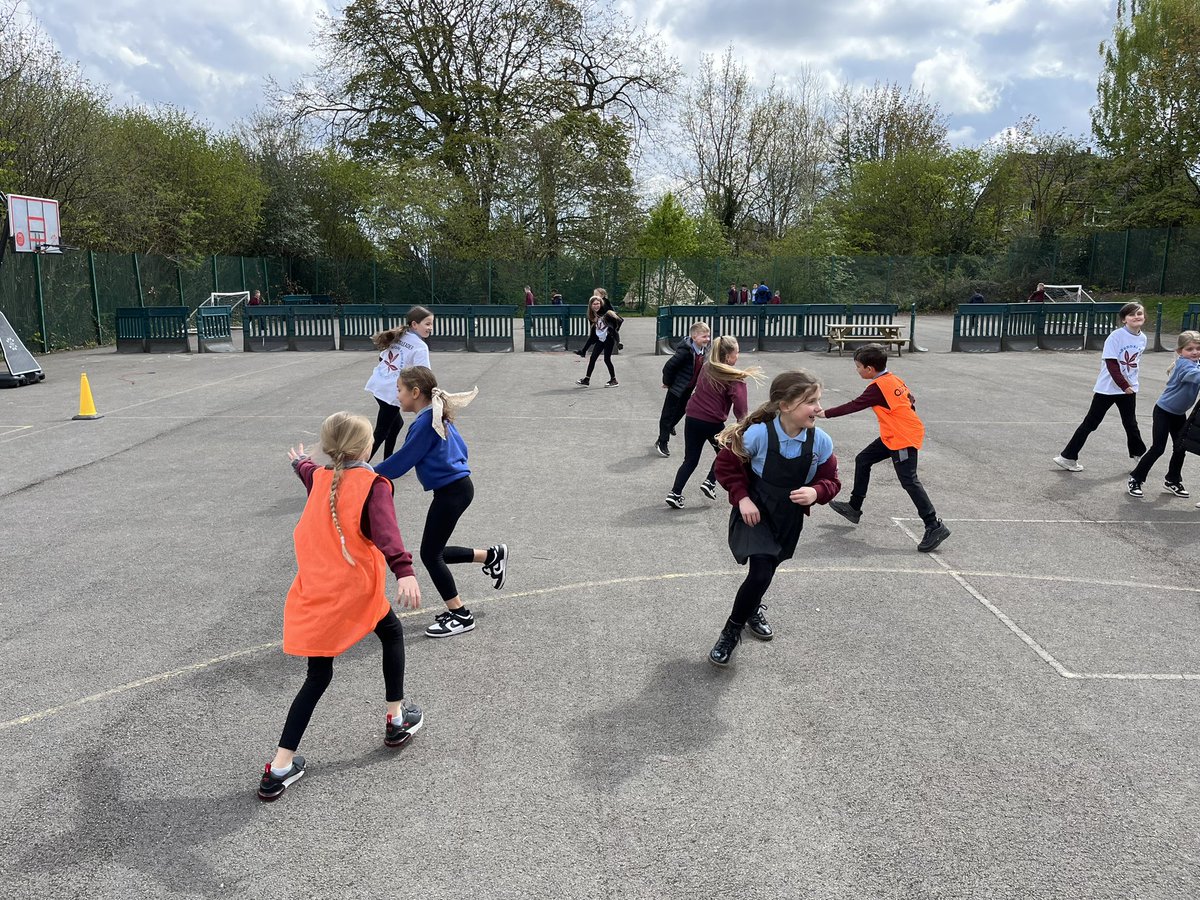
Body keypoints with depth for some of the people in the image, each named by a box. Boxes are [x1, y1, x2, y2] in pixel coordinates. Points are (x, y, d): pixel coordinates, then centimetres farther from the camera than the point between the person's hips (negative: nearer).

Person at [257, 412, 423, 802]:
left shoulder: (319, 477, 10)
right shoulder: (373, 485, -8)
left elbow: (308, 471, 36)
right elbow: (384, 530, -27)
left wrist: (301, 462, 60)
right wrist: (404, 570, -40)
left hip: (314, 592, 5)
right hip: (354, 591, -5)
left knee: (318, 676, 12)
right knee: (392, 634, 24)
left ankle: (280, 767, 6)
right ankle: (397, 719, 31)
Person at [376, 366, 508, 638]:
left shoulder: (425, 423, -17)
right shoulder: (439, 417, 11)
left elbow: (401, 461, -14)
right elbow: (461, 448, 19)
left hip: (451, 492, -10)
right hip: (459, 485, 10)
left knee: (430, 554, 0)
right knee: (435, 552, 17)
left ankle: (460, 616, 9)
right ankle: (493, 556, 25)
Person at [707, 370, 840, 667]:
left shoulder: (821, 442, -15)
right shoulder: (758, 434, -26)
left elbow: (831, 481, -3)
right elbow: (726, 465, -12)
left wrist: (816, 492, -24)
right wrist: (742, 498, -18)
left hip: (789, 518, 4)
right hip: (754, 514, -4)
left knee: (767, 571, 21)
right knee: (761, 573, -16)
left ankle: (752, 610, 54)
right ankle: (731, 631, 5)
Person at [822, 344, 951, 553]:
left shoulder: (878, 387, -18)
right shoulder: (893, 379, 7)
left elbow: (854, 406, -18)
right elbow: (910, 400, 15)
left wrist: (825, 414, -15)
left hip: (903, 440, -10)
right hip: (891, 437, 10)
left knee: (909, 481, -11)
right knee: (862, 460, 15)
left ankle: (934, 526, -9)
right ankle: (854, 508, 24)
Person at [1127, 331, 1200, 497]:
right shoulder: (1184, 364, -24)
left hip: (1179, 414, 8)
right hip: (1164, 411, -8)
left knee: (1180, 448, 11)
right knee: (1158, 448, -7)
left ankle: (1173, 480, 28)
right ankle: (1135, 479, 4)